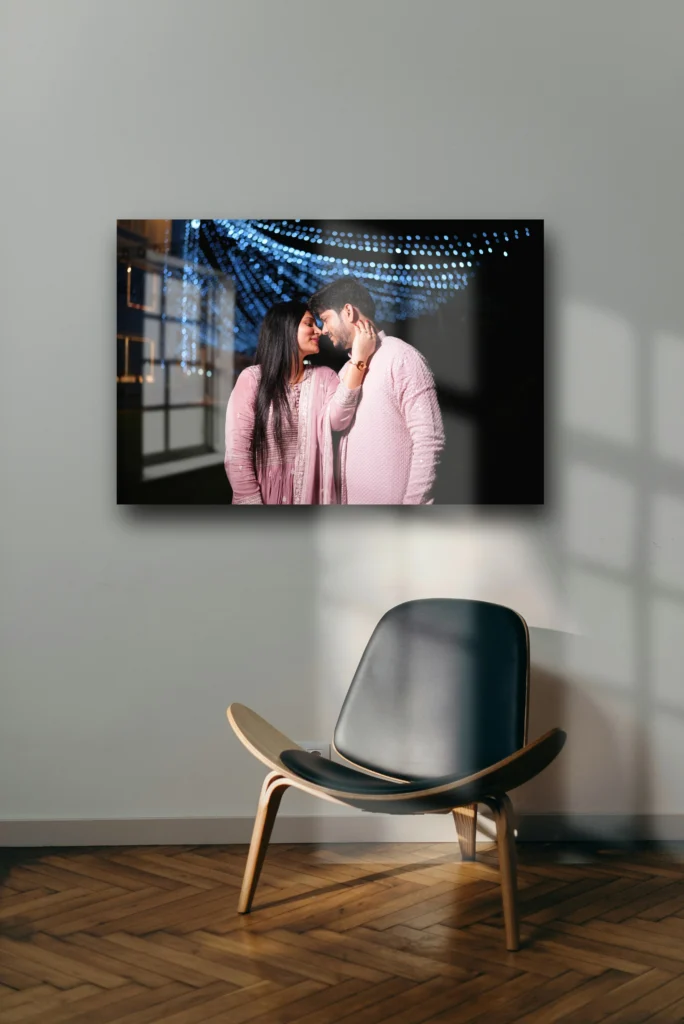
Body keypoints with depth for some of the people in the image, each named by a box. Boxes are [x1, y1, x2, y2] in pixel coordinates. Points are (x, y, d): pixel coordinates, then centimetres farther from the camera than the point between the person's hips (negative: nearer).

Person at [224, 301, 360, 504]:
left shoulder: (324, 377, 4)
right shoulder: (252, 378, -6)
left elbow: (337, 420, -17)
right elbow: (237, 452, -10)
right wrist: (251, 502, -17)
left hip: (310, 497, 4)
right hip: (263, 497, -3)